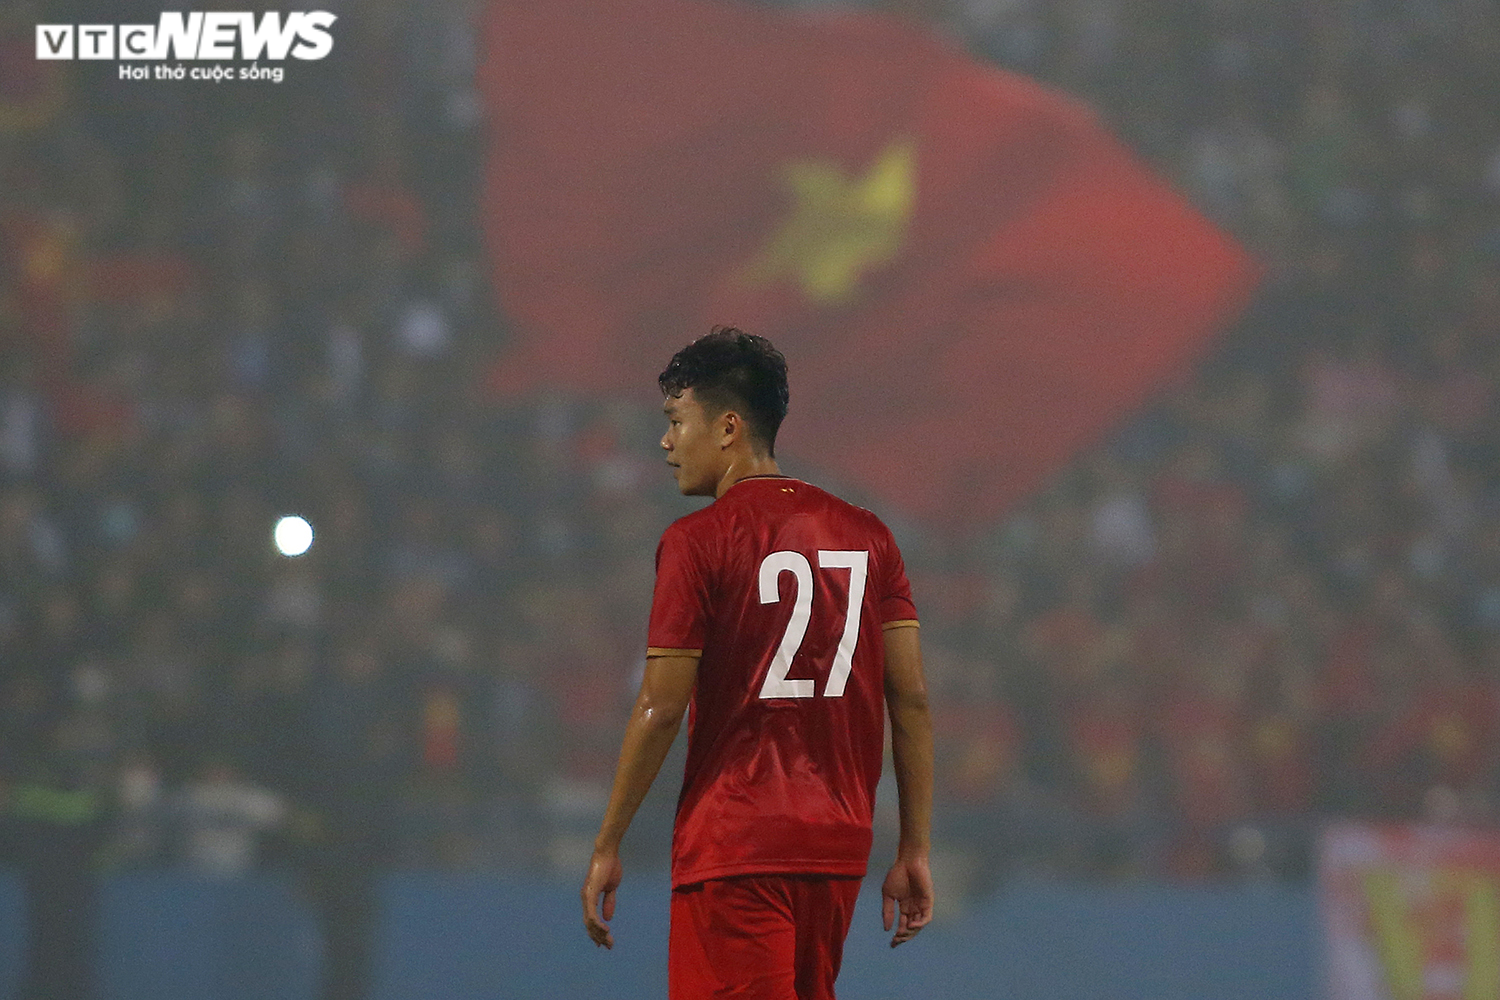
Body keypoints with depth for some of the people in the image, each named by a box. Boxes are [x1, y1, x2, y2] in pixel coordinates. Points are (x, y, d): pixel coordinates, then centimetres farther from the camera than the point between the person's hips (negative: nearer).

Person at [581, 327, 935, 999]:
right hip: (839, 845, 6)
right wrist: (914, 852, 9)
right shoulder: (867, 537, 9)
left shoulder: (697, 542, -7)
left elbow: (661, 709, -10)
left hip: (732, 849, -6)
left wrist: (607, 848, -2)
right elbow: (911, 700, 6)